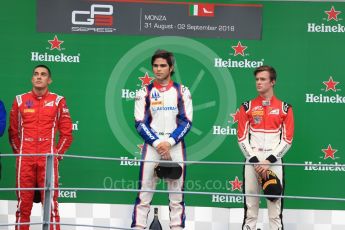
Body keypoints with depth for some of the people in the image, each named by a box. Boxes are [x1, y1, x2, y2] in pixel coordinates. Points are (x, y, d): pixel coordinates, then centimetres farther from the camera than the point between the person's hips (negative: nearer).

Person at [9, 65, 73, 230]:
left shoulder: (58, 101, 7)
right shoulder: (20, 100, 11)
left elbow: (66, 133, 8)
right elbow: (13, 131, 15)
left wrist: (57, 153, 2)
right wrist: (18, 152, 7)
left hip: (48, 160, -1)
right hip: (25, 160, 2)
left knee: (51, 203, -6)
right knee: (23, 202, 2)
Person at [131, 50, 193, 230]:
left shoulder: (182, 91, 5)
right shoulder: (145, 92, 5)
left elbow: (186, 122, 0)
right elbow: (140, 124, 0)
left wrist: (169, 142, -12)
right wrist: (157, 143, -12)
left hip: (175, 146, 1)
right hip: (151, 146, -1)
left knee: (177, 192, 3)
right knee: (144, 190, -5)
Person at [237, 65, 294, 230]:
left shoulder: (284, 108, 3)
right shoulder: (247, 107, 6)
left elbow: (287, 139, 0)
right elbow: (242, 138, 2)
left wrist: (269, 161, -9)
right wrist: (254, 160, -8)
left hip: (274, 161, -1)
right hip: (252, 160, 1)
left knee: (275, 202, 0)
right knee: (250, 203, 3)